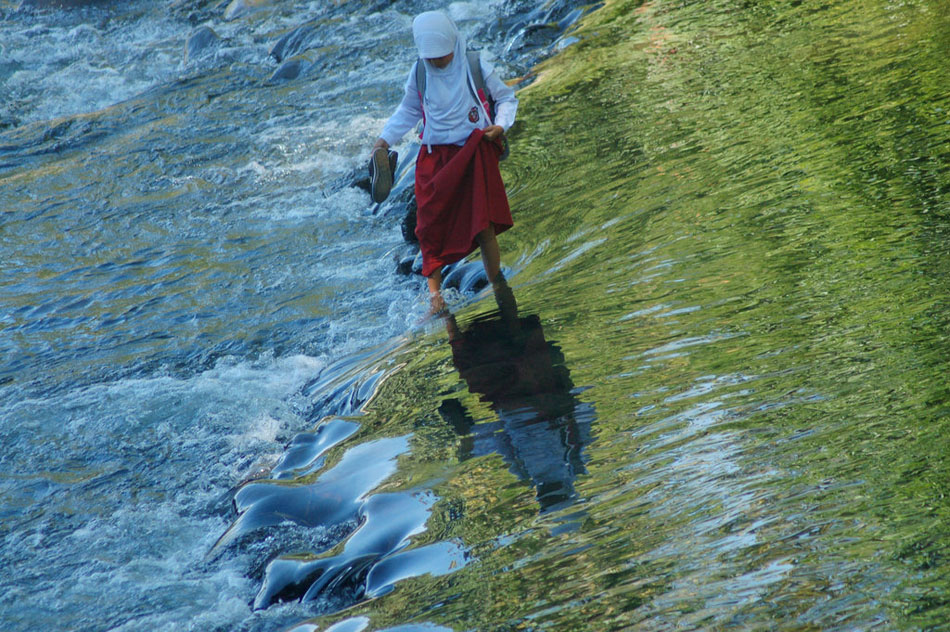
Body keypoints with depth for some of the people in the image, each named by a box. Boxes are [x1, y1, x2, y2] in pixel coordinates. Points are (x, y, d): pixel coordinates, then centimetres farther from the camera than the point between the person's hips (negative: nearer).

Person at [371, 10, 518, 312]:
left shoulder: (475, 66, -7)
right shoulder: (420, 73, 0)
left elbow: (507, 98, 5)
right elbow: (409, 110, 16)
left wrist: (501, 125, -13)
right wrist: (386, 138, 6)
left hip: (474, 155, -2)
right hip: (435, 159, 3)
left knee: (483, 226, -7)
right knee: (432, 229, -2)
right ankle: (435, 294, 5)